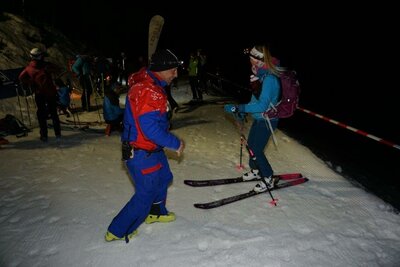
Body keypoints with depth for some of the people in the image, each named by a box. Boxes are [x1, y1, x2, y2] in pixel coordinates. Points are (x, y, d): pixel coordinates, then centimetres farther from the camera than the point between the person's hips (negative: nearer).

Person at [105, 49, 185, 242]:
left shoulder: (145, 84, 6)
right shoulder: (149, 92, -27)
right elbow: (151, 129, -31)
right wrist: (176, 143, -19)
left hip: (151, 149, 10)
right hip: (142, 154, -10)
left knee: (163, 178, 26)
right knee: (146, 193, 4)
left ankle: (156, 212, 48)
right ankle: (118, 231, 21)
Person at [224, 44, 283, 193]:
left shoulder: (269, 79, -27)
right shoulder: (263, 74, 2)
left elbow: (262, 105, -32)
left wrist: (238, 107, -32)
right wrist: (242, 109, 10)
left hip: (267, 120, -9)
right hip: (259, 118, 9)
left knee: (257, 150, -1)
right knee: (251, 144, 19)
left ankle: (269, 179, 18)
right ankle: (255, 171, 41)